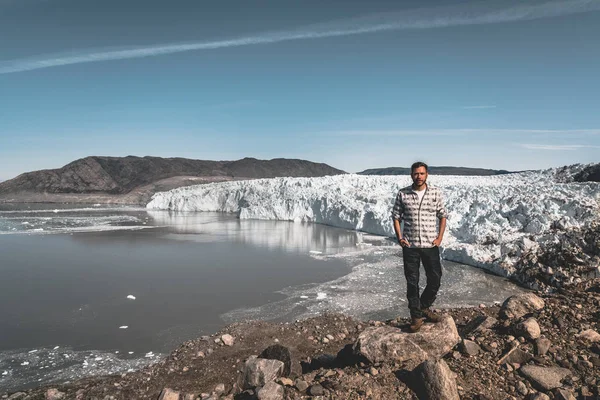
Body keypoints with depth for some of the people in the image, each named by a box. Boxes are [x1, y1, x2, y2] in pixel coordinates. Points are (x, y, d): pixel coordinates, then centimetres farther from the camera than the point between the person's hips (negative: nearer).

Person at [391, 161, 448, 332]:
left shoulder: (435, 193, 0)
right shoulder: (402, 194, -1)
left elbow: (442, 216, 8)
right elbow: (396, 217, 5)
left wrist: (440, 237, -2)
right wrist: (399, 238, -4)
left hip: (430, 245, 1)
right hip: (410, 246, -1)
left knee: (435, 280, 7)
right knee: (412, 282, 5)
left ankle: (424, 307, 31)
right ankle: (416, 316, 18)